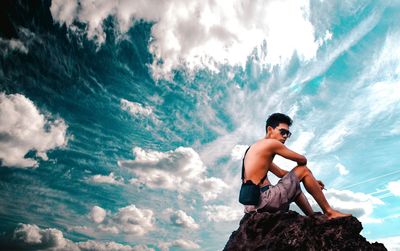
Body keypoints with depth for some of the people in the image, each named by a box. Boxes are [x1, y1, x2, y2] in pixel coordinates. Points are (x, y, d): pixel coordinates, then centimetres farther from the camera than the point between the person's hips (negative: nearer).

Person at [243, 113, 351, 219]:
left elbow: (281, 173, 25)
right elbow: (302, 160, -1)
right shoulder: (271, 143, -7)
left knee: (295, 188, 31)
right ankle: (329, 211, 7)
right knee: (303, 170, -1)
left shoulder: (254, 147, 21)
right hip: (263, 199, -10)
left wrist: (310, 180, 22)